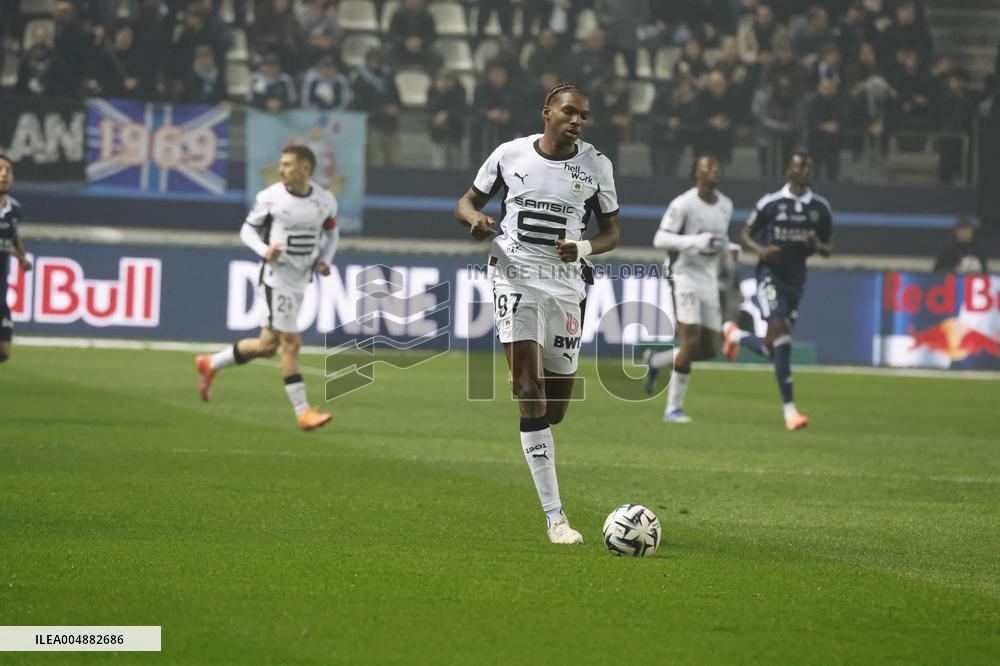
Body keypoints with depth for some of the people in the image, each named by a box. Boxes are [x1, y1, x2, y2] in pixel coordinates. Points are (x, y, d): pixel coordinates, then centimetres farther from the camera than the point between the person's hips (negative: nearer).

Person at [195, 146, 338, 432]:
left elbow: (331, 233, 17)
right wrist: (264, 250, -17)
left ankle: (211, 365, 31)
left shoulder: (325, 201, 0)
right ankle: (303, 413, -4)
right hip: (276, 276, -5)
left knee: (266, 345, 10)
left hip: (300, 280, 5)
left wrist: (325, 260, -1)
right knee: (291, 342, -9)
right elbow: (247, 229, 2)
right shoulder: (269, 197, -8)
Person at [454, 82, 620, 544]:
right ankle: (555, 518, -20)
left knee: (556, 408, 6)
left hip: (567, 286, 3)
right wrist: (475, 218, -11)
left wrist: (584, 248, -11)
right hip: (517, 279, -3)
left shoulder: (596, 165, 3)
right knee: (531, 395, -16)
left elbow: (612, 231, 10)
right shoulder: (509, 154, 1)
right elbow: (467, 202, 13)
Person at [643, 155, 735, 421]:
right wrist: (696, 241, -27)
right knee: (691, 341, -16)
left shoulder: (725, 205, 10)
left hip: (709, 277, 7)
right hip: (685, 275, -7)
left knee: (710, 349, 3)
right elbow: (660, 239, -16)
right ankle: (673, 408, -6)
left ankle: (655, 361, 27)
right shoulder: (683, 204, -12)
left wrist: (726, 247, 1)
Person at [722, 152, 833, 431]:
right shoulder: (771, 203, -4)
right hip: (770, 273, -5)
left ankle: (734, 334, 41)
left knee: (772, 347, 7)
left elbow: (828, 249, 14)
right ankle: (789, 411, -19)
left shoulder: (820, 207, 6)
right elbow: (745, 234, 5)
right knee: (781, 337, -19)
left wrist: (817, 246, -10)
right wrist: (760, 249, -17)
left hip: (796, 279, 5)